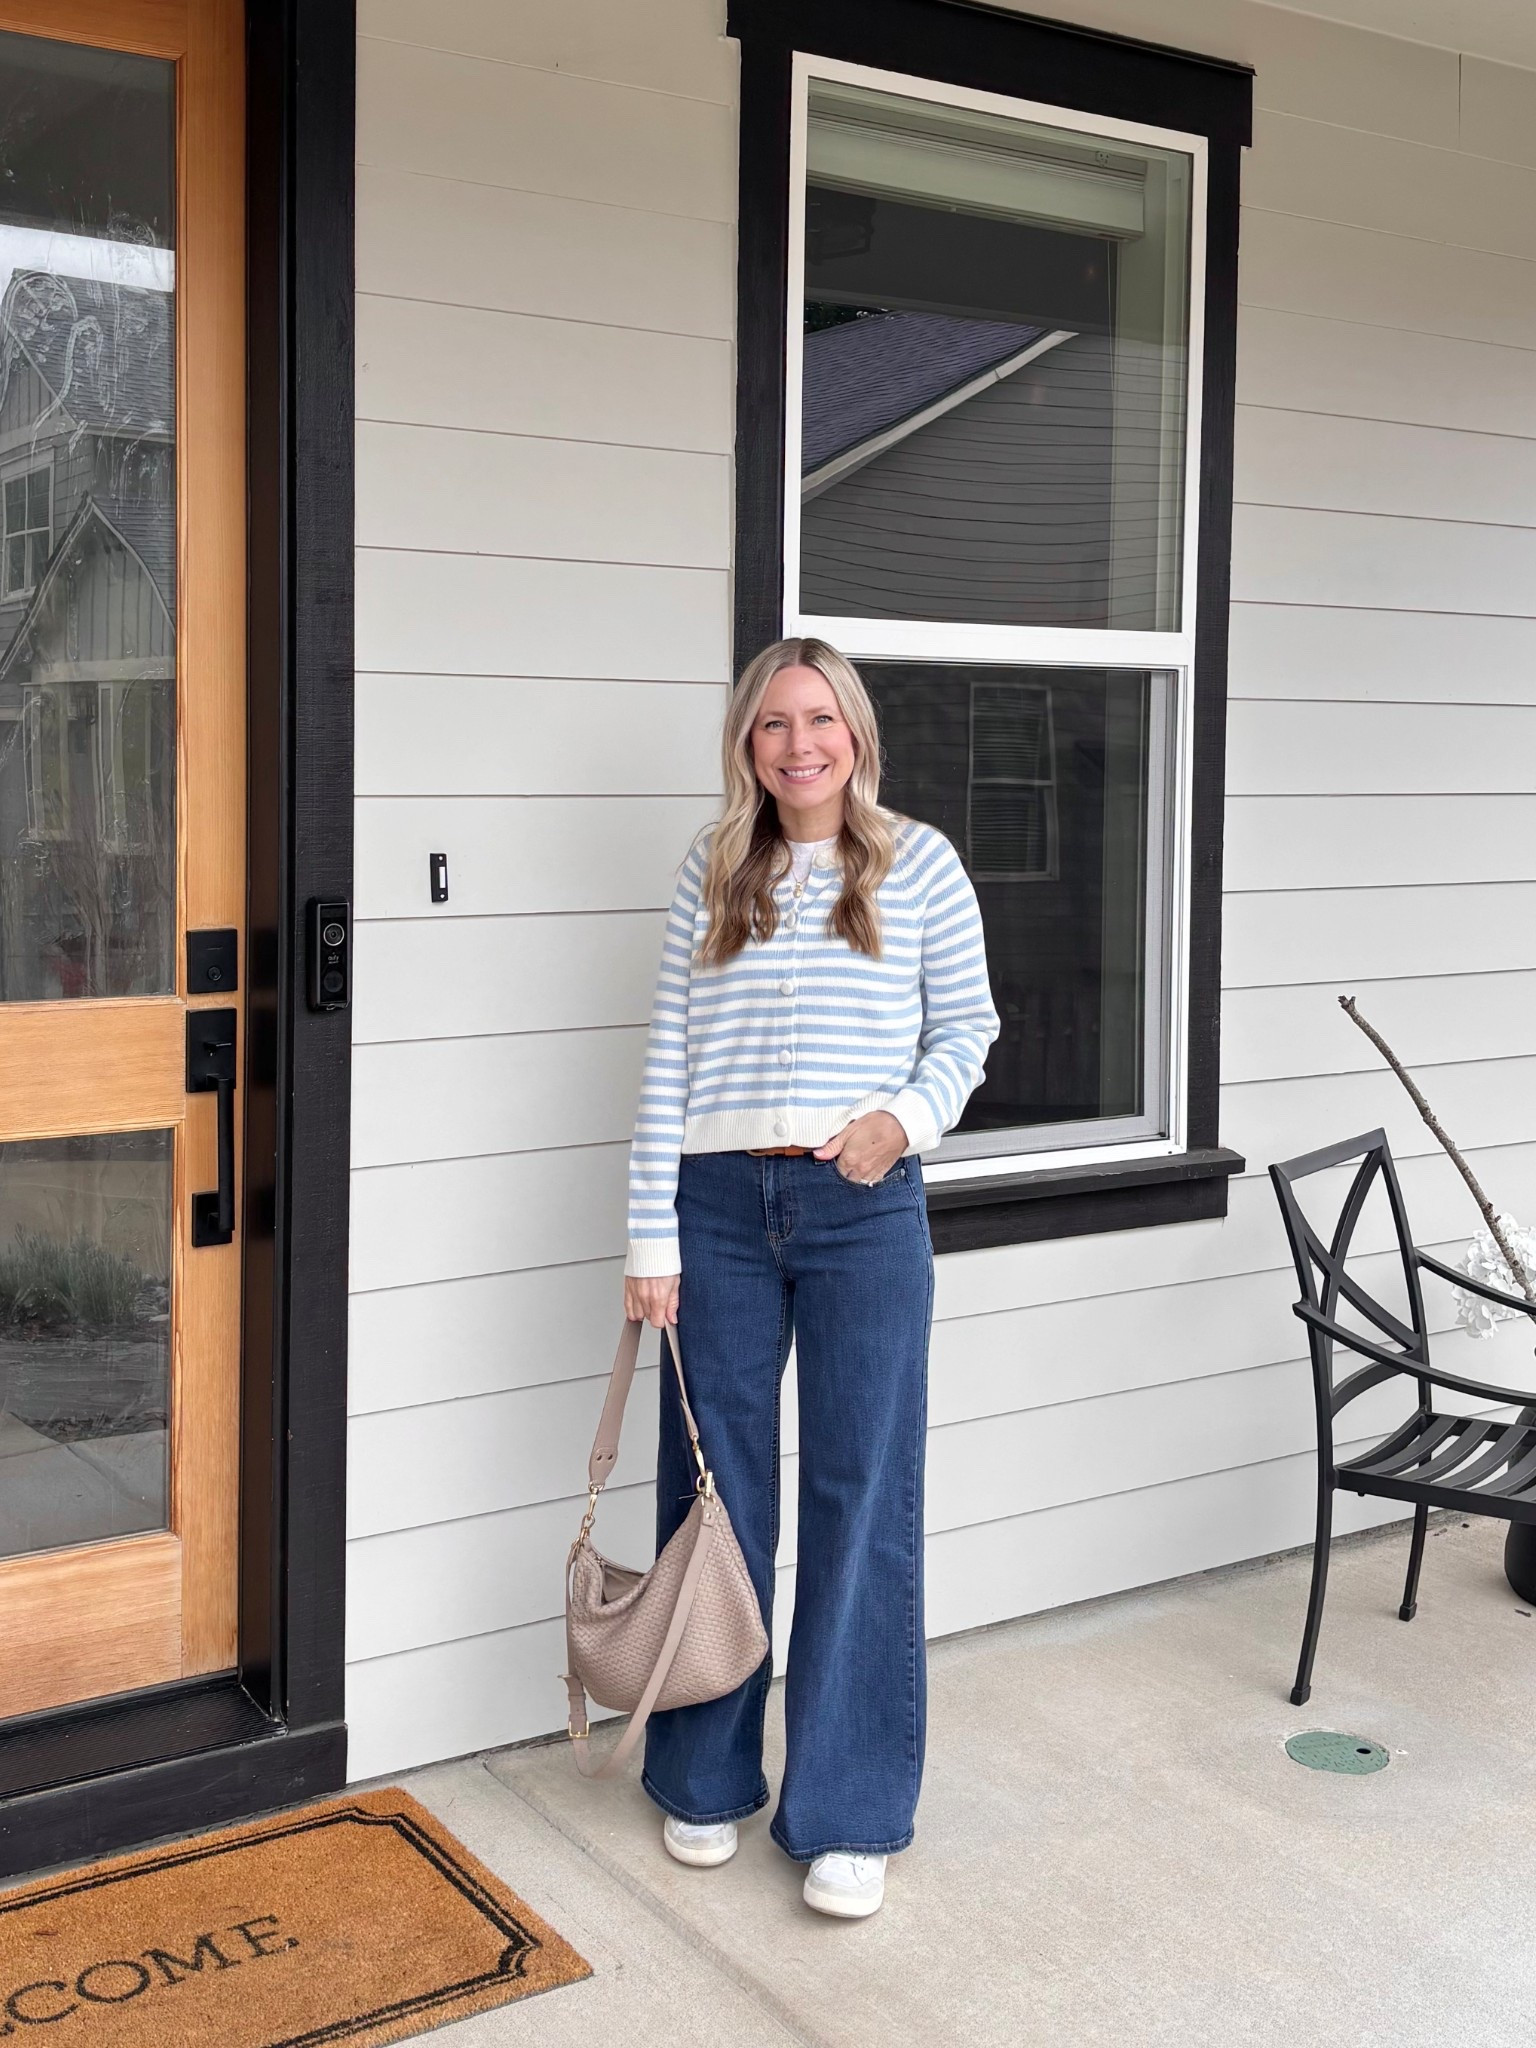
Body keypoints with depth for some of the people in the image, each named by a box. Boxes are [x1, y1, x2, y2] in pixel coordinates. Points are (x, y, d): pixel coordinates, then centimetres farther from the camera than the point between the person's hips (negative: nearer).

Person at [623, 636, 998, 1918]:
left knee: (864, 1501, 2)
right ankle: (708, 1778, 28)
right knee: (715, 1494, 10)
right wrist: (652, 1236, -1)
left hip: (864, 1211, -2)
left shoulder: (919, 863, 2)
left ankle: (849, 1813, 15)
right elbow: (668, 1061, 4)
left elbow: (967, 1023, 7)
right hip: (722, 1206, 2)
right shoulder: (714, 875, 6)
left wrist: (909, 1112, -13)